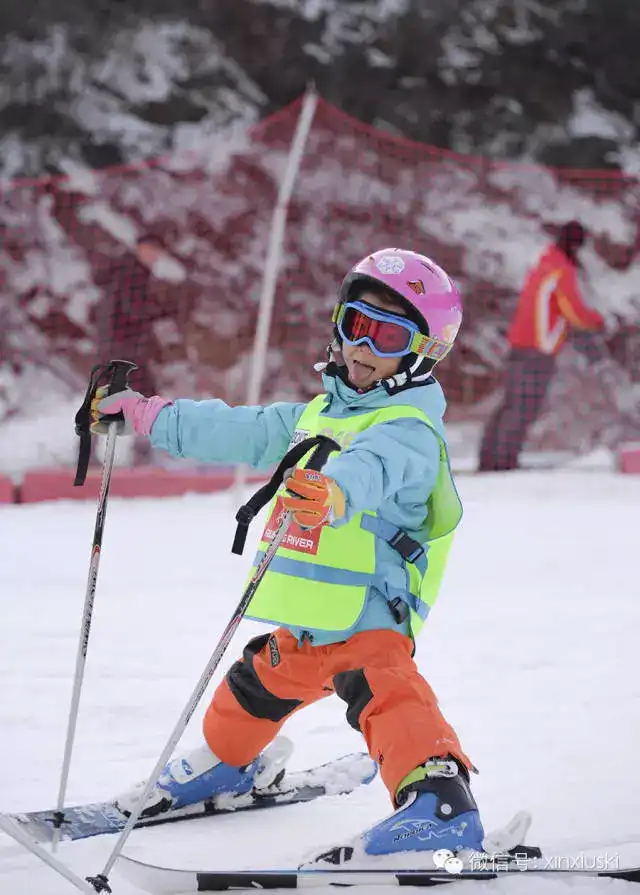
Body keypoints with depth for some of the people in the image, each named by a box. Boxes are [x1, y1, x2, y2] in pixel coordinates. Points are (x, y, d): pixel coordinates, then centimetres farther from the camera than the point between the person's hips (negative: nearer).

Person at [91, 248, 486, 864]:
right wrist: (144, 415, 26)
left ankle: (440, 805, -47)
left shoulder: (408, 431, -15)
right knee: (258, 686, 29)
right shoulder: (319, 413, 13)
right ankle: (224, 765, 56)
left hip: (367, 612, -9)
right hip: (309, 623, 9)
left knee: (383, 692, -33)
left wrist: (331, 491, -60)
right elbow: (241, 432, 23)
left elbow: (372, 470, -38)